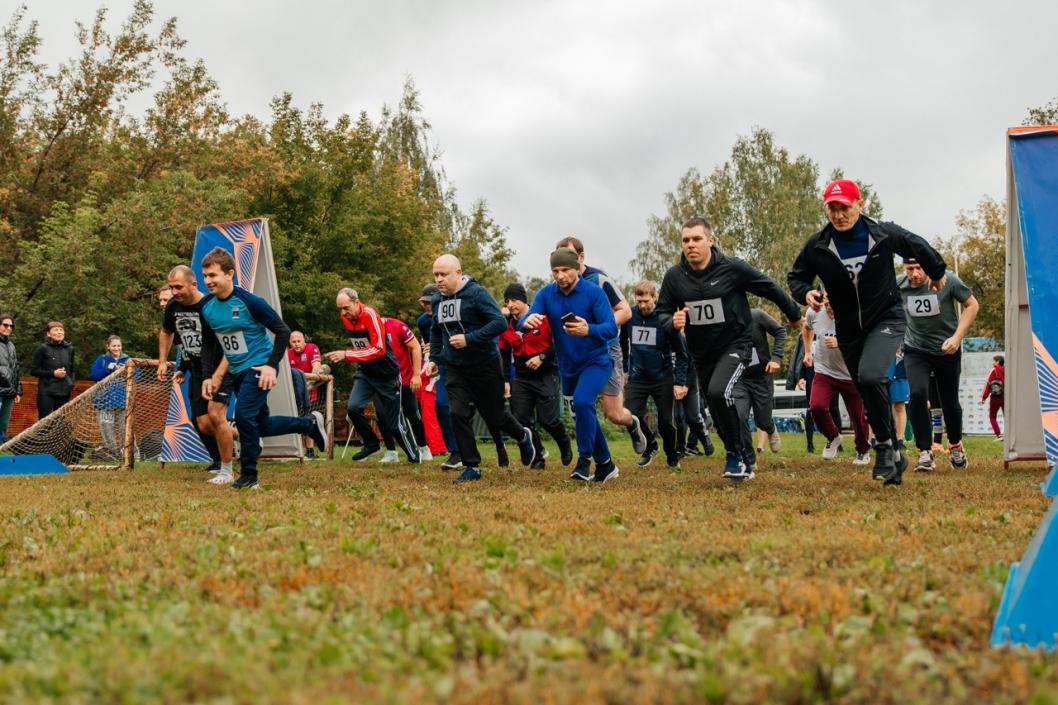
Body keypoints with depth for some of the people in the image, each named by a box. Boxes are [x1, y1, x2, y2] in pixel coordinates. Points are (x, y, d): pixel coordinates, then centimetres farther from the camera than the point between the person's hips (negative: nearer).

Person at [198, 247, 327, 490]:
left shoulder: (249, 302, -20)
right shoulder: (206, 307, -2)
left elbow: (283, 331, -14)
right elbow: (208, 344, 12)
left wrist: (271, 365, -20)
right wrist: (207, 376, 4)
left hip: (259, 367, -7)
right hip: (237, 371, 7)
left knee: (244, 415, -20)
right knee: (261, 425, 12)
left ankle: (249, 475, -6)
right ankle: (310, 424, 34)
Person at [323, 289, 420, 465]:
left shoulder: (370, 315, -24)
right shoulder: (346, 317, -2)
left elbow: (379, 350, -30)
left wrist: (346, 355, -33)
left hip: (386, 374, -6)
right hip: (365, 373, 6)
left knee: (394, 422, 1)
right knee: (353, 407, -17)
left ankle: (414, 455, 22)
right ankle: (372, 444, 4)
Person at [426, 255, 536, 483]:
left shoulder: (476, 293, -17)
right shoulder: (437, 300, 3)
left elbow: (500, 322, -24)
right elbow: (436, 332, 21)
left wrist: (469, 339, -28)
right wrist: (434, 358, 10)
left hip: (485, 366, -5)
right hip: (455, 368, 5)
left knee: (495, 416, 8)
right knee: (459, 414, -10)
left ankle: (523, 437, 40)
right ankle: (471, 467, -1)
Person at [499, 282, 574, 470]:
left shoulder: (544, 318, -11)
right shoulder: (507, 325, 4)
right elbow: (504, 355, 14)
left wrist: (542, 357, -18)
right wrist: (505, 380, 9)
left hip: (546, 375, -5)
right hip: (521, 378, 5)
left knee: (548, 419, -10)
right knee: (521, 419, -4)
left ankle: (565, 444, 23)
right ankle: (537, 459, 12)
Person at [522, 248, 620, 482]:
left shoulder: (594, 292, -16)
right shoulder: (546, 294, -5)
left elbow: (611, 328, -25)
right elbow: (524, 322, -18)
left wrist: (588, 330, -46)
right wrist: (527, 321, -44)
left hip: (597, 361, -6)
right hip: (568, 366, 6)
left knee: (582, 401, -29)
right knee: (583, 416, 15)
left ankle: (584, 460, -19)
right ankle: (605, 465, 32)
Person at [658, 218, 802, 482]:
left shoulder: (732, 268, -15)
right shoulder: (674, 276, -7)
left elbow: (770, 288, -1)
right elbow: (661, 313, 2)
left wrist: (794, 315, 12)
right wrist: (672, 322, -23)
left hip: (735, 344, -5)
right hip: (701, 353, 5)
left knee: (719, 392, -29)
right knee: (719, 413, 11)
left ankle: (738, 454, -12)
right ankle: (746, 461, 30)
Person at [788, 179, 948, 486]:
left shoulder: (885, 235, -10)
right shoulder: (817, 246, -7)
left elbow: (919, 248, 9)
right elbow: (796, 277, 8)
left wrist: (937, 273, 27)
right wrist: (806, 293, -15)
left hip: (887, 319, -4)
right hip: (849, 330, 4)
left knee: (870, 377, -28)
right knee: (870, 394, 10)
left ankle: (886, 445, -11)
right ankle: (894, 456, 26)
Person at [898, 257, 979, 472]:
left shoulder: (948, 280, -16)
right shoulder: (898, 285, -11)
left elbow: (972, 305, -5)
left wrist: (957, 337, -13)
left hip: (947, 350, 0)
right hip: (915, 351, 0)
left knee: (950, 402, 9)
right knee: (917, 394, -21)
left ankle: (955, 445, 38)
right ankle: (925, 452, -11)